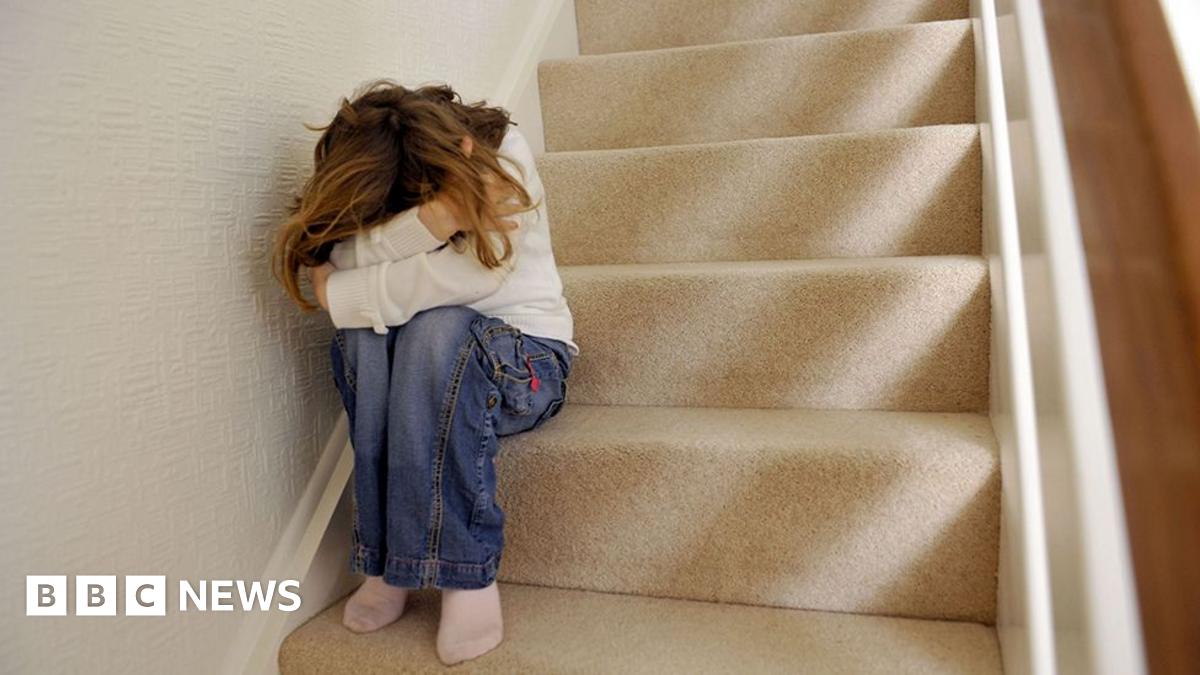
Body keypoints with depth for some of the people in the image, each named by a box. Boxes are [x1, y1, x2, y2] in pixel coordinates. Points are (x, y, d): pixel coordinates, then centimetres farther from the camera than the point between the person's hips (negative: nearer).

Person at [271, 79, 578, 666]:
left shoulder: (503, 153, -15)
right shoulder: (362, 191, -5)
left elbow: (469, 274, -27)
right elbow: (341, 263, -23)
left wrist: (341, 296, -20)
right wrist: (432, 217, -38)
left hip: (525, 362, -3)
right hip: (420, 374, 3)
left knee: (438, 330, -34)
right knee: (367, 333, -29)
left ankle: (466, 575, -29)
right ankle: (385, 564, -22)